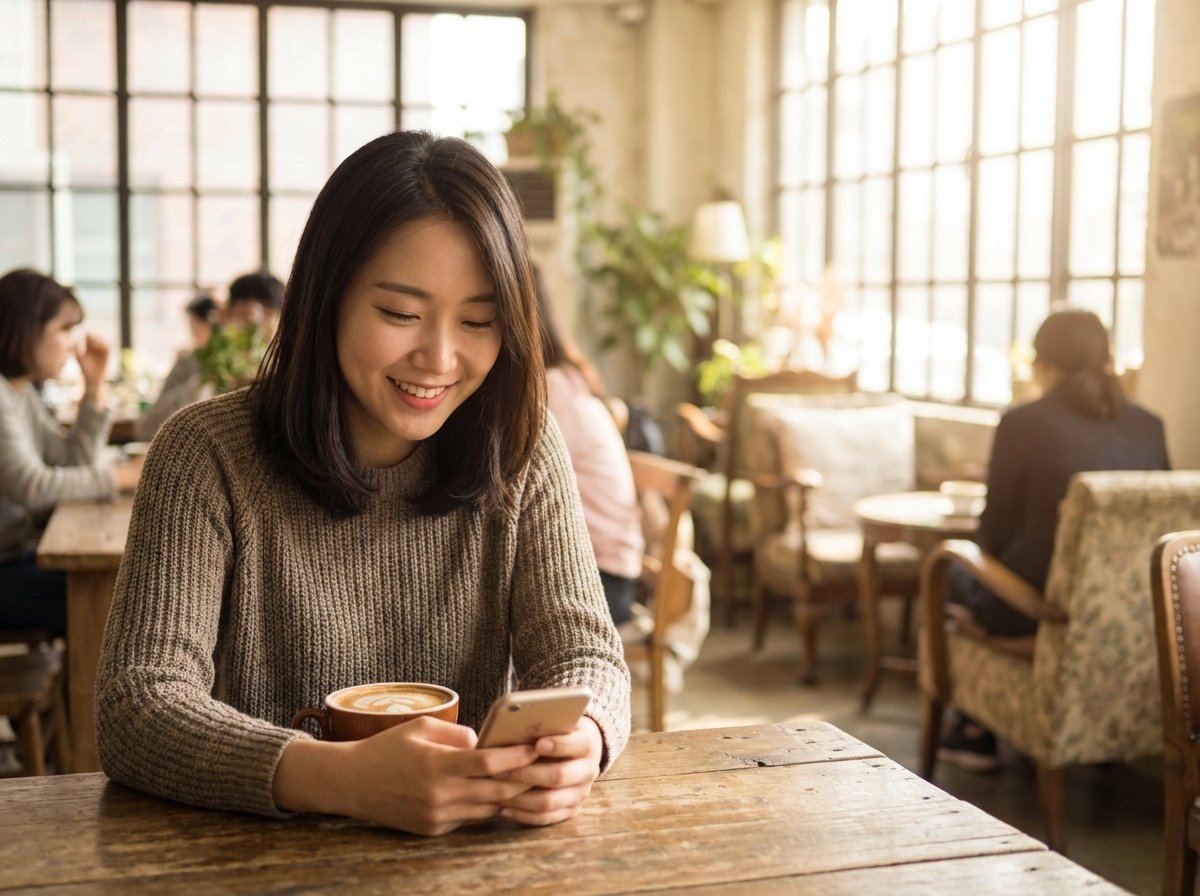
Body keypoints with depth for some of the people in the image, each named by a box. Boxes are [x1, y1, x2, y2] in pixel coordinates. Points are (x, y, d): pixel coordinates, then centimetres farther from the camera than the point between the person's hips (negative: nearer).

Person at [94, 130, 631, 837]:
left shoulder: (523, 451, 0)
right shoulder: (208, 455, -9)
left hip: (473, 857, 2)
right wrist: (344, 778, -35)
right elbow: (136, 706, -17)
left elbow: (584, 655, -5)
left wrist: (576, 742, -29)